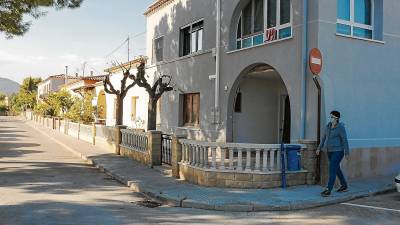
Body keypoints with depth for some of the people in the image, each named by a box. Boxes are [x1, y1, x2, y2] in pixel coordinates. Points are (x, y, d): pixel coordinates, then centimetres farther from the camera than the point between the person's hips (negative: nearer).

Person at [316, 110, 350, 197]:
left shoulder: (341, 127, -14)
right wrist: (319, 148, 10)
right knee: (336, 169, 18)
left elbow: (345, 140, -13)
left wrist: (347, 153, -12)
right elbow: (324, 137, 13)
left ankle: (328, 190, -12)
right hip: (330, 151, 8)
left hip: (338, 151, -8)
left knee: (332, 170, -13)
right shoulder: (328, 126, 7)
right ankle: (344, 186, 35)